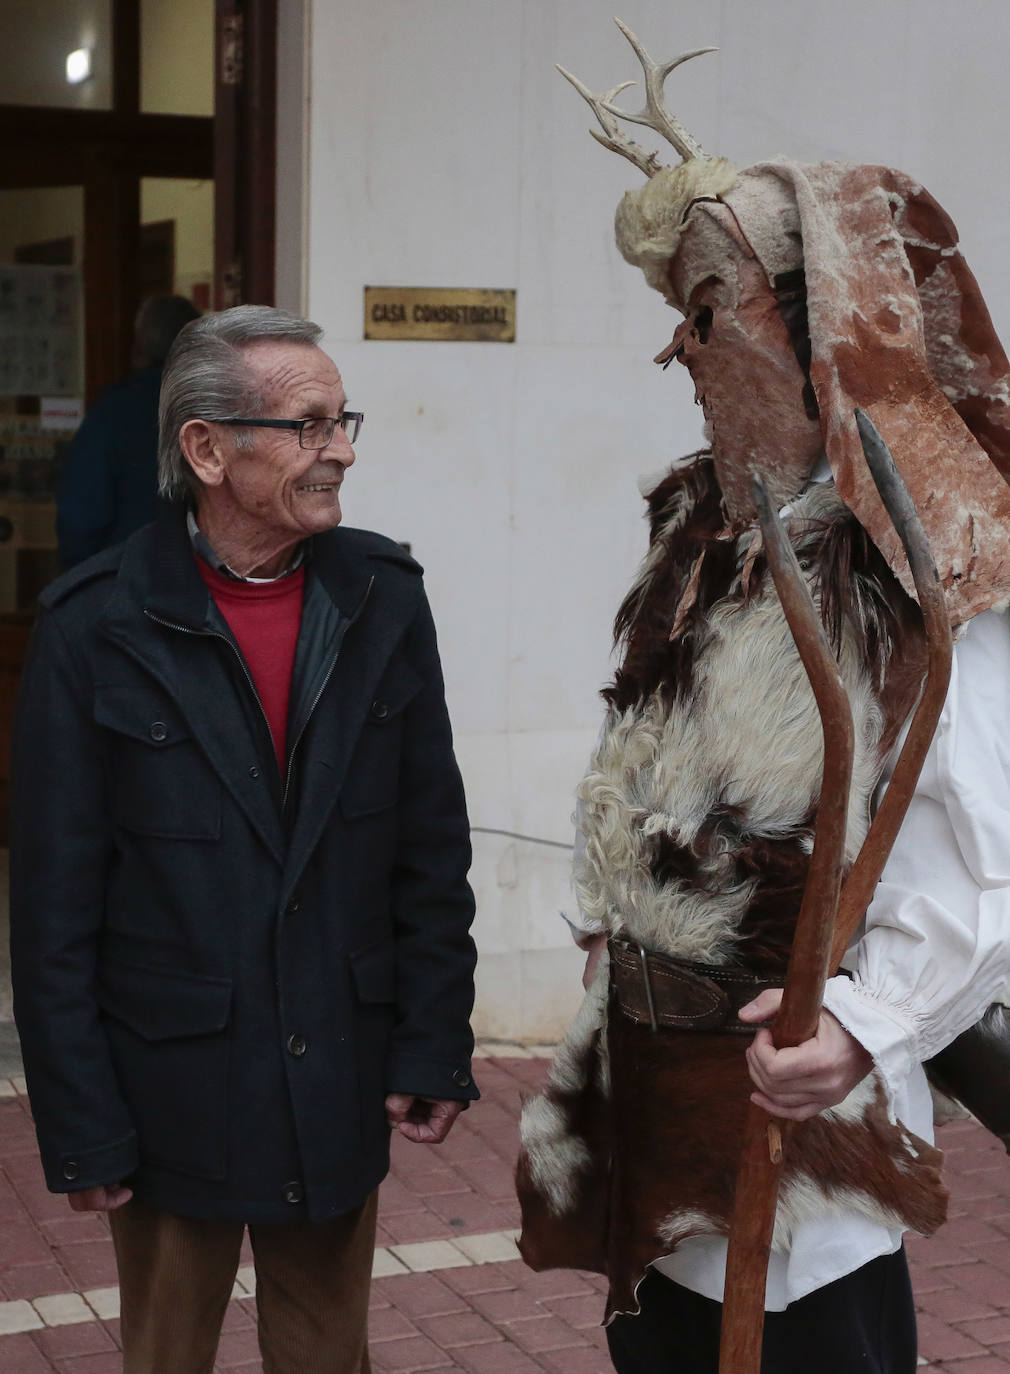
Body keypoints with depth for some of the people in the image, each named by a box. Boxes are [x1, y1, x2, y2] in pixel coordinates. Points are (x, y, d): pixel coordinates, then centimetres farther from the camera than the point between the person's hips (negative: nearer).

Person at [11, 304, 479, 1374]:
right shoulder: (96, 626, -9)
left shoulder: (382, 598, 0)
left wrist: (436, 1045, 2)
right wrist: (79, 1125, -7)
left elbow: (432, 844, 5)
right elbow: (53, 900, -7)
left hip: (342, 1084, 3)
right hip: (171, 1093, -2)